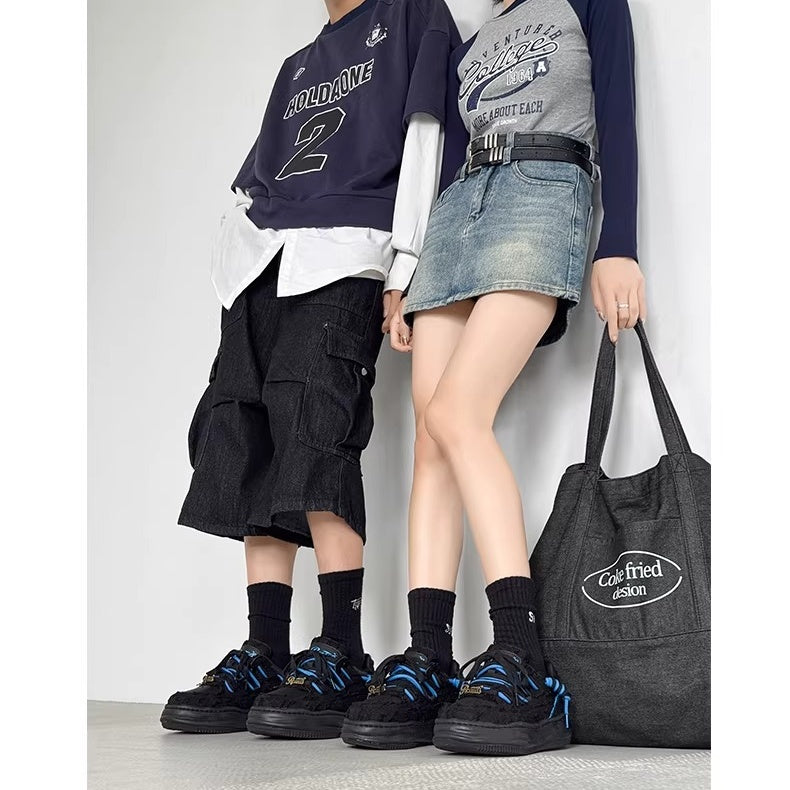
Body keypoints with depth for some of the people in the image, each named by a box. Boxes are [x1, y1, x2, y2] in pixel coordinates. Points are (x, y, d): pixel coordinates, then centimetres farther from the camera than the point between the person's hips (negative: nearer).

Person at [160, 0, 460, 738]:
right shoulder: (297, 66, 33)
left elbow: (422, 138, 1)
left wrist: (404, 267, -11)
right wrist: (233, 265, 13)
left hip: (344, 257, -6)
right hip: (259, 263, 7)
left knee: (313, 437, -23)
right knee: (247, 455, -6)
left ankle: (342, 658, -20)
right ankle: (264, 656, -5)